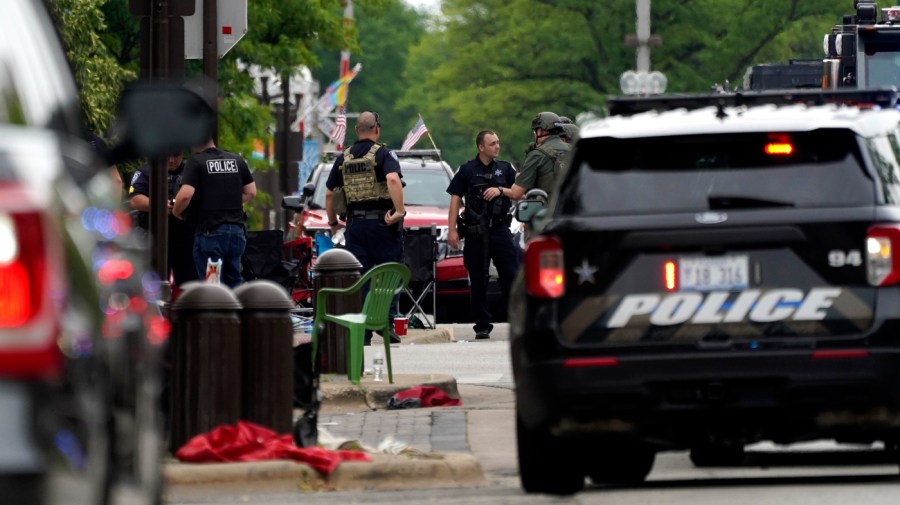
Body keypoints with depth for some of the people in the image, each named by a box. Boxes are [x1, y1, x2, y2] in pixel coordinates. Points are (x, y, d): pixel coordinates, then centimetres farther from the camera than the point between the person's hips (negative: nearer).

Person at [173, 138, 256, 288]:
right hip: (236, 229, 6)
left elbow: (185, 195, -19)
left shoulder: (196, 162, -8)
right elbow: (251, 192, 13)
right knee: (234, 281, 15)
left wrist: (176, 212, 0)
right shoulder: (237, 160, 10)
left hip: (210, 231, -6)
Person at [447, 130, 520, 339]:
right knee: (478, 280, 2)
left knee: (511, 275, -5)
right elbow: (455, 199, 3)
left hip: (500, 228, 1)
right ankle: (482, 325, 8)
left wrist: (500, 191, -7)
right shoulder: (467, 170, 5)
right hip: (476, 232, -1)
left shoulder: (505, 168, 12)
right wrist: (452, 229, -4)